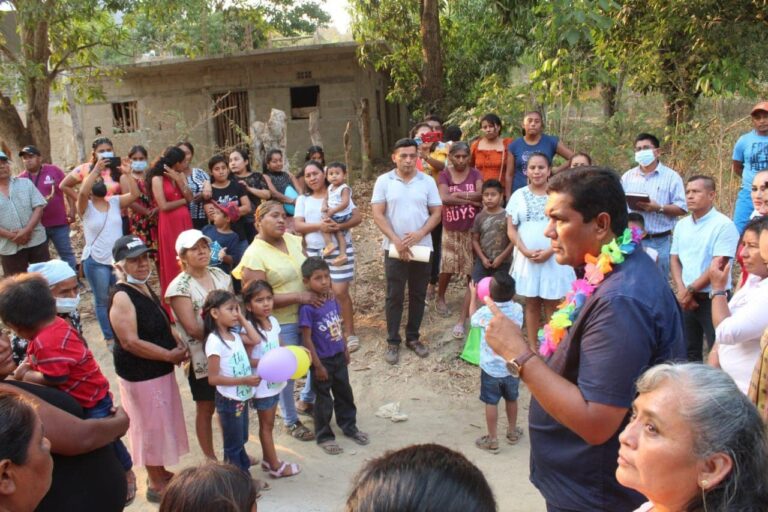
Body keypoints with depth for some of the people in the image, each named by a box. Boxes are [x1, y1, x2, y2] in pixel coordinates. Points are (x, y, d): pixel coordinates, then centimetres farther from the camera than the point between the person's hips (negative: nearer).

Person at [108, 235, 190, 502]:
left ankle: (161, 472, 39)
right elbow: (130, 342, -26)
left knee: (164, 422, 20)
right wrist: (170, 355, -19)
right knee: (151, 425, 5)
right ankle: (156, 485, 22)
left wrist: (179, 343, -1)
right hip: (140, 373, -9)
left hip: (160, 368, 9)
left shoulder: (145, 287, 6)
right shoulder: (122, 297, -22)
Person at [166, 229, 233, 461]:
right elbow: (193, 328, -18)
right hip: (201, 357, -5)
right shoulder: (179, 287, -14)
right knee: (206, 408, 9)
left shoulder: (220, 275, 4)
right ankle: (210, 459, 25)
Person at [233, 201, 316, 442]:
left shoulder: (293, 240, 3)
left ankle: (307, 399, 47)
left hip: (309, 315, 7)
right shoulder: (254, 255, -16)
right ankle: (291, 421, 32)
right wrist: (298, 296, -24)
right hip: (281, 324, -6)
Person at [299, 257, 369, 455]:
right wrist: (318, 365, -17)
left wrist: (345, 350, 16)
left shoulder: (332, 300, -3)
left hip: (339, 356, 7)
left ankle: (349, 426, 41)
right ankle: (324, 436, 28)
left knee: (345, 393, 21)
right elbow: (307, 339, -20)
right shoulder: (307, 308, -24)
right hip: (322, 360, -6)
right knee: (324, 399, 10)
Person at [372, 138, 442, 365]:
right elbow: (378, 215, -6)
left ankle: (413, 338, 24)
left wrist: (420, 233, -15)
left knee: (418, 295, 10)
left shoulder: (427, 181, 3)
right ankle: (392, 341, 15)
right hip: (394, 248, -2)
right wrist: (396, 240, -15)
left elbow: (437, 213, 1)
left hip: (422, 247, 2)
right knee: (394, 296, 4)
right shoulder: (383, 181, -2)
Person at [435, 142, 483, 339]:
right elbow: (444, 198, -19)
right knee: (447, 269, 6)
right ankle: (440, 298, 40)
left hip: (472, 230, 0)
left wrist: (458, 194, -23)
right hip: (451, 231, 0)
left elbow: (480, 194, -16)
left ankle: (462, 321, 1)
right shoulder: (444, 175, -1)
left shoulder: (475, 174, 1)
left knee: (473, 275, -4)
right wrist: (471, 200, -21)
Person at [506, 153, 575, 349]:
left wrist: (550, 251, -14)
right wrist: (525, 251, -11)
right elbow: (511, 230, 2)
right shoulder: (519, 195, 4)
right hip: (526, 258, 2)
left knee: (552, 304, 3)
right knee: (531, 303, 10)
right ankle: (532, 346, 18)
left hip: (553, 258, -2)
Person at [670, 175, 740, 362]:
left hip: (713, 299, -6)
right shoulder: (682, 225, 9)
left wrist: (690, 290, -12)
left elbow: (718, 265, -16)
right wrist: (682, 291, -3)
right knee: (688, 350, 15)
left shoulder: (724, 225, -11)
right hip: (687, 299, 6)